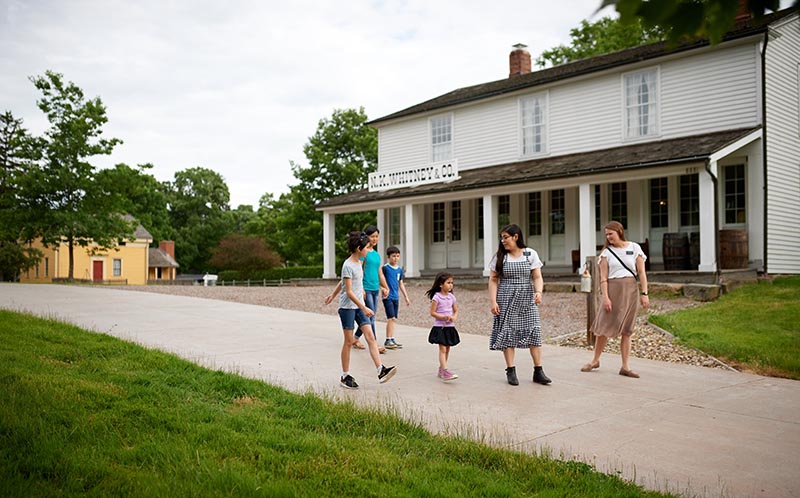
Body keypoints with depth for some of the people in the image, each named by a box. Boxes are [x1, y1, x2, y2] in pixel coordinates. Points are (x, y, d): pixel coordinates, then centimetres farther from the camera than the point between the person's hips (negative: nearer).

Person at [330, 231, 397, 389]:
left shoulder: (358, 263, 11)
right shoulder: (348, 266, -16)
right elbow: (349, 292, -20)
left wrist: (333, 296, 31)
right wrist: (364, 308, -23)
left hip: (359, 306, 8)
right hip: (348, 307, -8)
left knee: (371, 338, -5)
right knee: (349, 341, 0)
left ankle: (381, 371, -12)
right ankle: (345, 376, 12)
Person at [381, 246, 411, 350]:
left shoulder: (399, 269, 12)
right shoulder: (385, 268, -8)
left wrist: (406, 297, 19)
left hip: (396, 297, 6)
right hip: (388, 297, -6)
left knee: (393, 319, 10)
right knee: (391, 318, -10)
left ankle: (392, 339, 16)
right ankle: (388, 341, -4)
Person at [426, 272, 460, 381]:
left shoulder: (452, 297, 8)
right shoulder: (436, 297, -9)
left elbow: (456, 311, 14)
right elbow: (432, 312, -10)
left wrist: (454, 317, -7)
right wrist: (443, 317, -21)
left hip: (450, 327, 6)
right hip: (439, 327, -6)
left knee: (447, 349, 10)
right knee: (442, 349, -11)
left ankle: (441, 370, 22)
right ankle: (445, 372, -16)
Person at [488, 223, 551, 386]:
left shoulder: (531, 254, 3)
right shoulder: (499, 257, 4)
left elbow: (537, 277, 1)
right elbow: (493, 280, 3)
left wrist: (538, 292, -18)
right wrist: (493, 301, -7)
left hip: (527, 298, 0)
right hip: (506, 299, 0)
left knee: (534, 331, -4)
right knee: (507, 333, -1)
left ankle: (538, 371, 2)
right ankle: (510, 371, 8)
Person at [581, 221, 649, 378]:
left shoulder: (634, 248, 5)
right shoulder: (607, 252, 5)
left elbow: (641, 272, 4)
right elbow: (603, 277, 0)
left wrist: (644, 293, -2)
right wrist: (605, 297, -10)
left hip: (631, 290, 0)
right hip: (613, 289, 0)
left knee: (626, 330, 4)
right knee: (604, 326, 0)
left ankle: (625, 367, 8)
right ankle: (595, 360, 17)